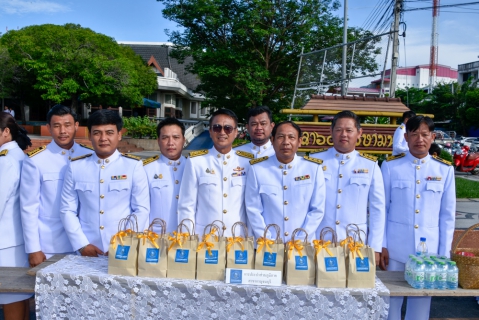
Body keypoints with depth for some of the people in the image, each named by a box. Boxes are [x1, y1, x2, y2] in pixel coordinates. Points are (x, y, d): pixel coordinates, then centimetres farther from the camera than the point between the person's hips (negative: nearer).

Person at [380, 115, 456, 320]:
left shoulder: (445, 170, 2)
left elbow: (447, 215, 5)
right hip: (395, 248, -1)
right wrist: (381, 245, -3)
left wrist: (444, 253, 3)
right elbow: (381, 209, 0)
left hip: (429, 249, 1)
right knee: (390, 300, 7)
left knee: (421, 301, 11)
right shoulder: (390, 166, -3)